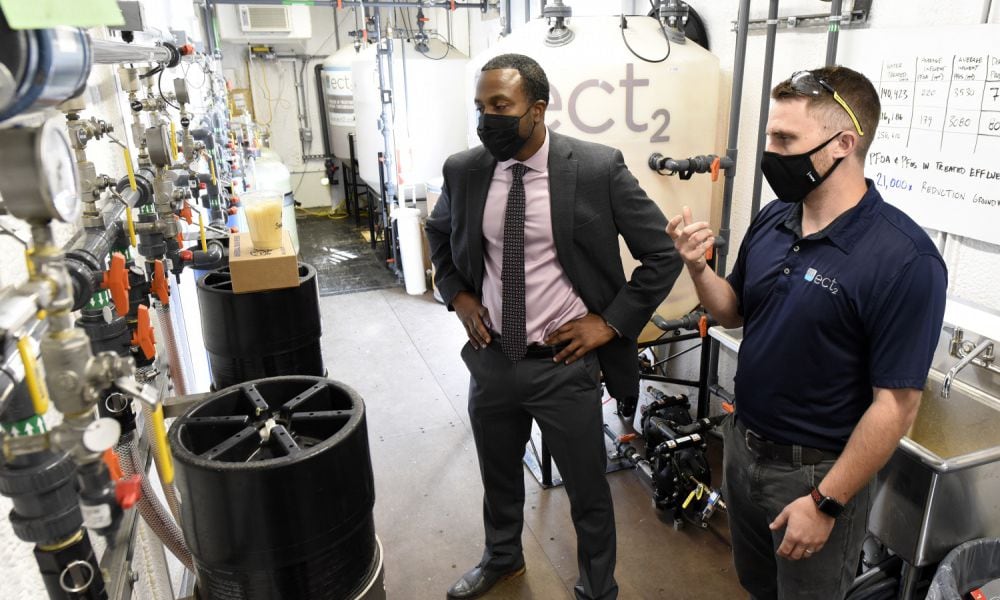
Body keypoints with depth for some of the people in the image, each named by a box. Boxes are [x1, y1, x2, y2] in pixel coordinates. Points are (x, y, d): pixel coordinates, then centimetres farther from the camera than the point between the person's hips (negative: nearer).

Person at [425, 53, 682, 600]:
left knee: (587, 490, 13)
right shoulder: (464, 170, -4)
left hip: (565, 363, -3)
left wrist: (610, 322, -11)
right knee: (497, 473, 24)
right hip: (491, 359, 4)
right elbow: (438, 233, 17)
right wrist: (457, 296, 5)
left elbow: (663, 253, -7)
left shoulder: (599, 168, -15)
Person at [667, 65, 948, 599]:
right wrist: (698, 268, -12)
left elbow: (895, 404, -21)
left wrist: (826, 503, -17)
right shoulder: (771, 220, -4)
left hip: (816, 471, -6)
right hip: (742, 444, 6)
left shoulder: (903, 260, -23)